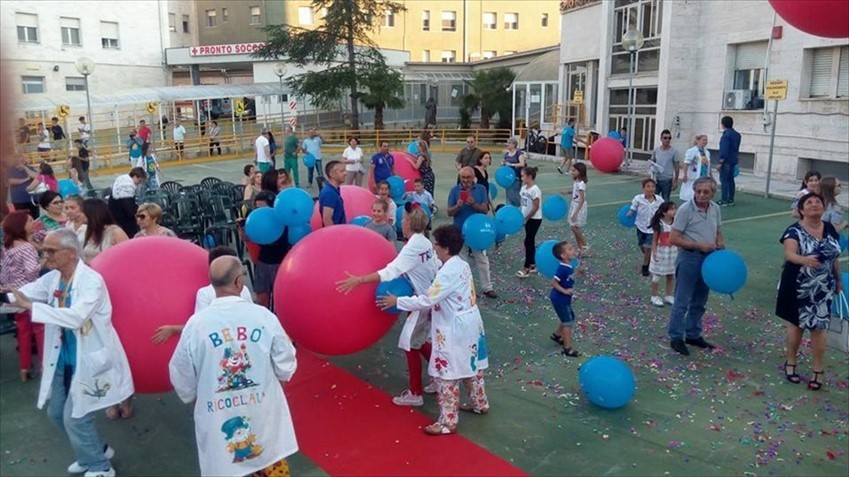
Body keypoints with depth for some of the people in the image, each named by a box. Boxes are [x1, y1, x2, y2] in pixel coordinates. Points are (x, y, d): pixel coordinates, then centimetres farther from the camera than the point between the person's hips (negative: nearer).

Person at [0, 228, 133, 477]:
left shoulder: (92, 280, -22)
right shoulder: (52, 278, 1)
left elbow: (76, 317, -34)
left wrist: (30, 306, -34)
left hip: (88, 360, -8)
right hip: (62, 359, 8)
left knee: (75, 418, -2)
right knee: (57, 413, 18)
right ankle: (96, 451, 40)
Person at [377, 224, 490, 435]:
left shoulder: (448, 272, -24)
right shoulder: (462, 265, 5)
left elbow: (426, 300, -26)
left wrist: (397, 301, -19)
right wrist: (434, 309, 8)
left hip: (454, 330, -10)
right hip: (470, 323, 10)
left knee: (446, 375, 0)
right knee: (471, 365, 24)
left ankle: (448, 422, 9)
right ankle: (479, 403, 41)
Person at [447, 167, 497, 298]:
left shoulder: (481, 189, -2)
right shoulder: (455, 190, -4)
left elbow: (484, 209, -6)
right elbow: (449, 212, -4)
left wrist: (473, 204, -25)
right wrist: (458, 206, -25)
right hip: (460, 231, 0)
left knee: (482, 259, 7)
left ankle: (487, 288, 16)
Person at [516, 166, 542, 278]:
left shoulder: (535, 190, -20)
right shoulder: (524, 188, 5)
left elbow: (536, 207, -20)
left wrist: (526, 218, -17)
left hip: (535, 219, -8)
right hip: (528, 218, 8)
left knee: (528, 241, -6)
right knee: (530, 241, 13)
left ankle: (527, 268, -1)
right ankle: (532, 264, 22)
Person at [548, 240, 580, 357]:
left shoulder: (568, 266, 0)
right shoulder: (563, 269, -28)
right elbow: (553, 282, -30)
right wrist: (565, 291, -26)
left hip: (563, 299, 9)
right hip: (560, 299, -9)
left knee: (570, 318, 24)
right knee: (568, 322, 0)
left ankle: (557, 334, 43)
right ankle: (567, 349, 9)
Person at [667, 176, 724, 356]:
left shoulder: (715, 208, 3)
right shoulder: (685, 210, -16)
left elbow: (718, 232, 18)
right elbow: (673, 239, -18)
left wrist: (720, 244, -5)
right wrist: (699, 245, -21)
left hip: (708, 258, 6)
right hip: (689, 258, -6)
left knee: (699, 301, 16)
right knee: (682, 301, -1)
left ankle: (693, 335, 29)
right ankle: (676, 337, 10)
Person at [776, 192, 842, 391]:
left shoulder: (830, 229, 3)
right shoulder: (794, 231, -13)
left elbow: (834, 256, 13)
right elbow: (789, 253, -30)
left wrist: (838, 279, 18)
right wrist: (804, 259, -50)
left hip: (823, 288, 3)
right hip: (798, 288, -3)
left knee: (819, 327, 4)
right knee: (796, 324, 8)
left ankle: (818, 370, 13)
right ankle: (790, 363, 25)